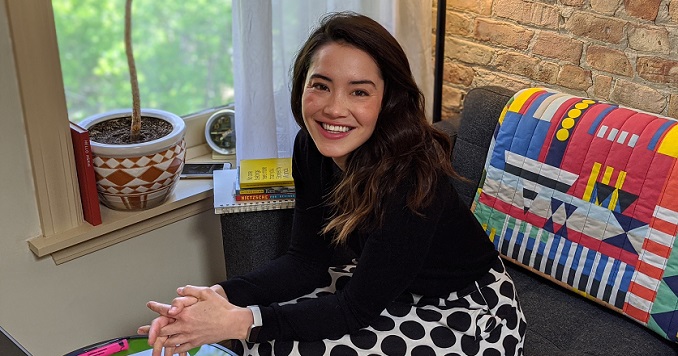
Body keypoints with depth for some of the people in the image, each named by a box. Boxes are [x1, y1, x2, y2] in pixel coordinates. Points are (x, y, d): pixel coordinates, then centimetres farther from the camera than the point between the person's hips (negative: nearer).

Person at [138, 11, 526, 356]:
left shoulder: (413, 176, -33)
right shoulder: (312, 148, -12)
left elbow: (358, 309, -27)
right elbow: (308, 259, -6)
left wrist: (240, 322, -33)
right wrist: (220, 296, -21)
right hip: (384, 283, 6)